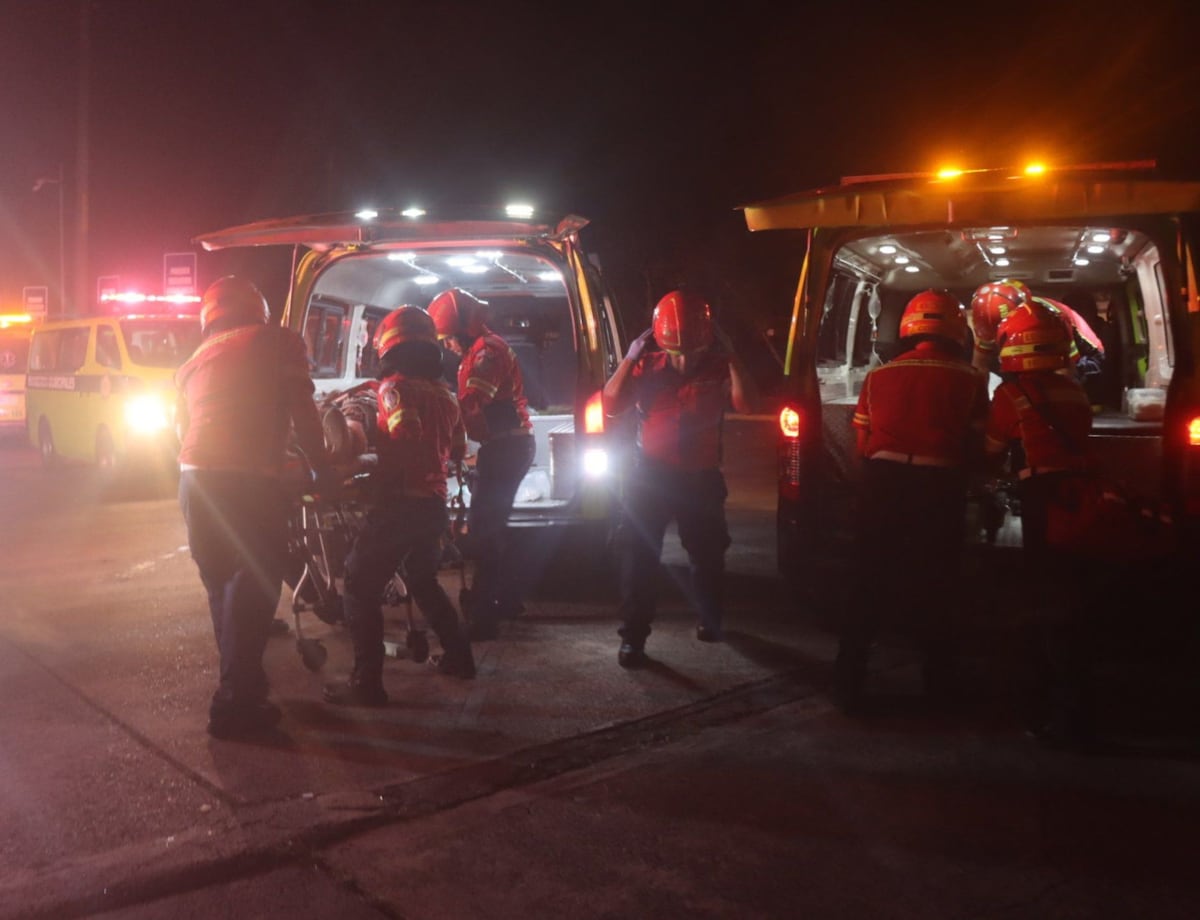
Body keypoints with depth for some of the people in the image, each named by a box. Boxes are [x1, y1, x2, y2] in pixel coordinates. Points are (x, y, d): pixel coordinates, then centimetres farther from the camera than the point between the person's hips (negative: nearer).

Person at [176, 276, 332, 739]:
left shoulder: (194, 361, 23)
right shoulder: (277, 341, 8)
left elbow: (183, 425, 23)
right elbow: (302, 413, 1)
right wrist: (322, 468, 12)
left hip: (195, 479, 6)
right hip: (249, 481, -6)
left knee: (222, 587, 19)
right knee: (254, 588, 2)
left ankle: (241, 681, 33)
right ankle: (235, 703, 2)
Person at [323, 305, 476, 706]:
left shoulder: (394, 386, -8)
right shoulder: (444, 393, 13)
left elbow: (406, 430, -27)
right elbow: (458, 450, 20)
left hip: (399, 503, -8)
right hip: (434, 503, 8)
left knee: (361, 587, -2)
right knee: (423, 581, 26)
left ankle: (366, 682, -7)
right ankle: (459, 656, 32)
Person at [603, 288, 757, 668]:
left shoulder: (718, 367, -8)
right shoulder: (647, 366, -7)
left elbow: (746, 404, -23)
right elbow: (611, 405, -16)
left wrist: (731, 355, -28)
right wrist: (629, 357, -23)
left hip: (701, 477, 1)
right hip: (651, 474, 0)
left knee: (707, 553, 17)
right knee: (639, 557, -1)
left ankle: (710, 620, 41)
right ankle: (633, 636, 8)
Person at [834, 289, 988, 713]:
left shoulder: (878, 376, 2)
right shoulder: (969, 380, -2)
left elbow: (862, 443, 4)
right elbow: (976, 447, 0)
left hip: (883, 480, 1)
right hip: (941, 486, -1)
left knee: (870, 582, 10)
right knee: (936, 584, 16)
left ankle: (848, 683, 9)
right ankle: (939, 680, 29)